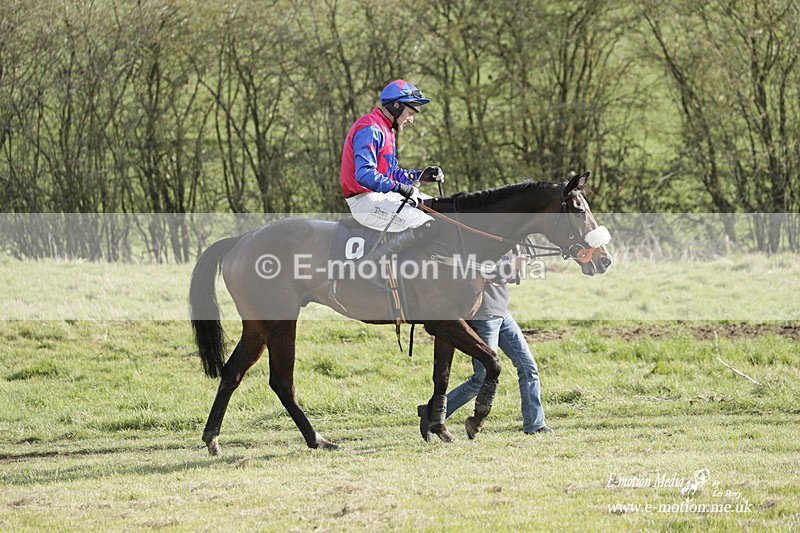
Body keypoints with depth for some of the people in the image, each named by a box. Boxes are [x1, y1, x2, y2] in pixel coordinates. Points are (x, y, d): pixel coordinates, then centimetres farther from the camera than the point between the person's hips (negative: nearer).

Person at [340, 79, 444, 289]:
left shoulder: (385, 130, 19)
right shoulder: (370, 130, -15)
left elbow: (392, 172, 22)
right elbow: (364, 175, -26)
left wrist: (419, 175, 8)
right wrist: (399, 188, -26)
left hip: (383, 193, 11)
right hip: (365, 200, -11)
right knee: (426, 228, -24)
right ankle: (373, 262, -19)